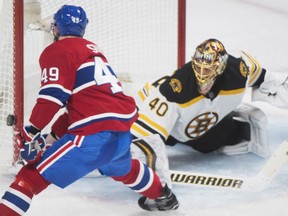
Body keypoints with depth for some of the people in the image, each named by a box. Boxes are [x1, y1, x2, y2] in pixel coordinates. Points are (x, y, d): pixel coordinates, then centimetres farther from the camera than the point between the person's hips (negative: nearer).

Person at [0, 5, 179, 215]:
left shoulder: (57, 51, 0)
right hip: (123, 127, 9)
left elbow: (53, 95, -14)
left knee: (33, 174, -7)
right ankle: (163, 197, 60)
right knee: (123, 168, 40)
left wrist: (32, 131, -12)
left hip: (95, 133, -8)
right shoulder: (92, 49, 24)